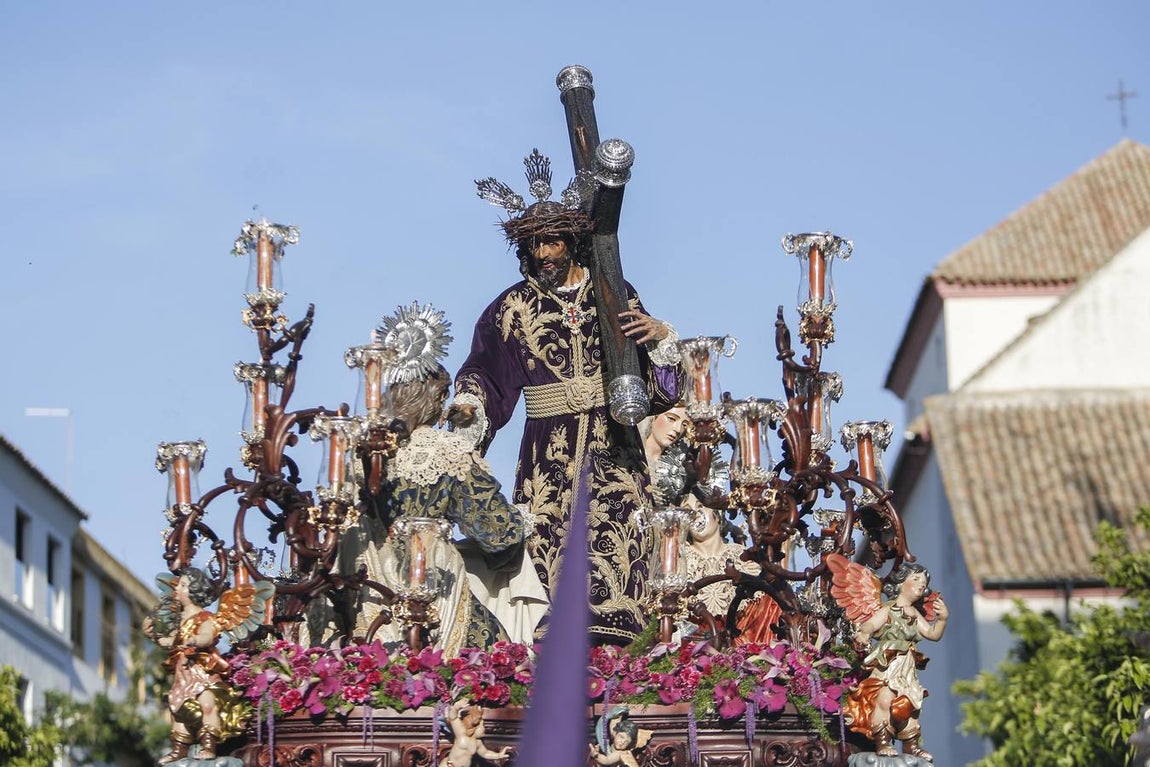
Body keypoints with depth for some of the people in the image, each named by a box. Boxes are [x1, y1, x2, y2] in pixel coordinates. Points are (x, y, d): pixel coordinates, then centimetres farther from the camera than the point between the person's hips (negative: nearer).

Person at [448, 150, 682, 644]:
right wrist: (469, 405, -18)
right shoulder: (513, 308, 8)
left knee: (614, 537, -12)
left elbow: (650, 375, 11)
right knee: (551, 545, -10)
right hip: (550, 449, -1)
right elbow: (485, 372, 1)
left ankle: (609, 644, -15)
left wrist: (660, 335, -9)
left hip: (613, 444, 1)